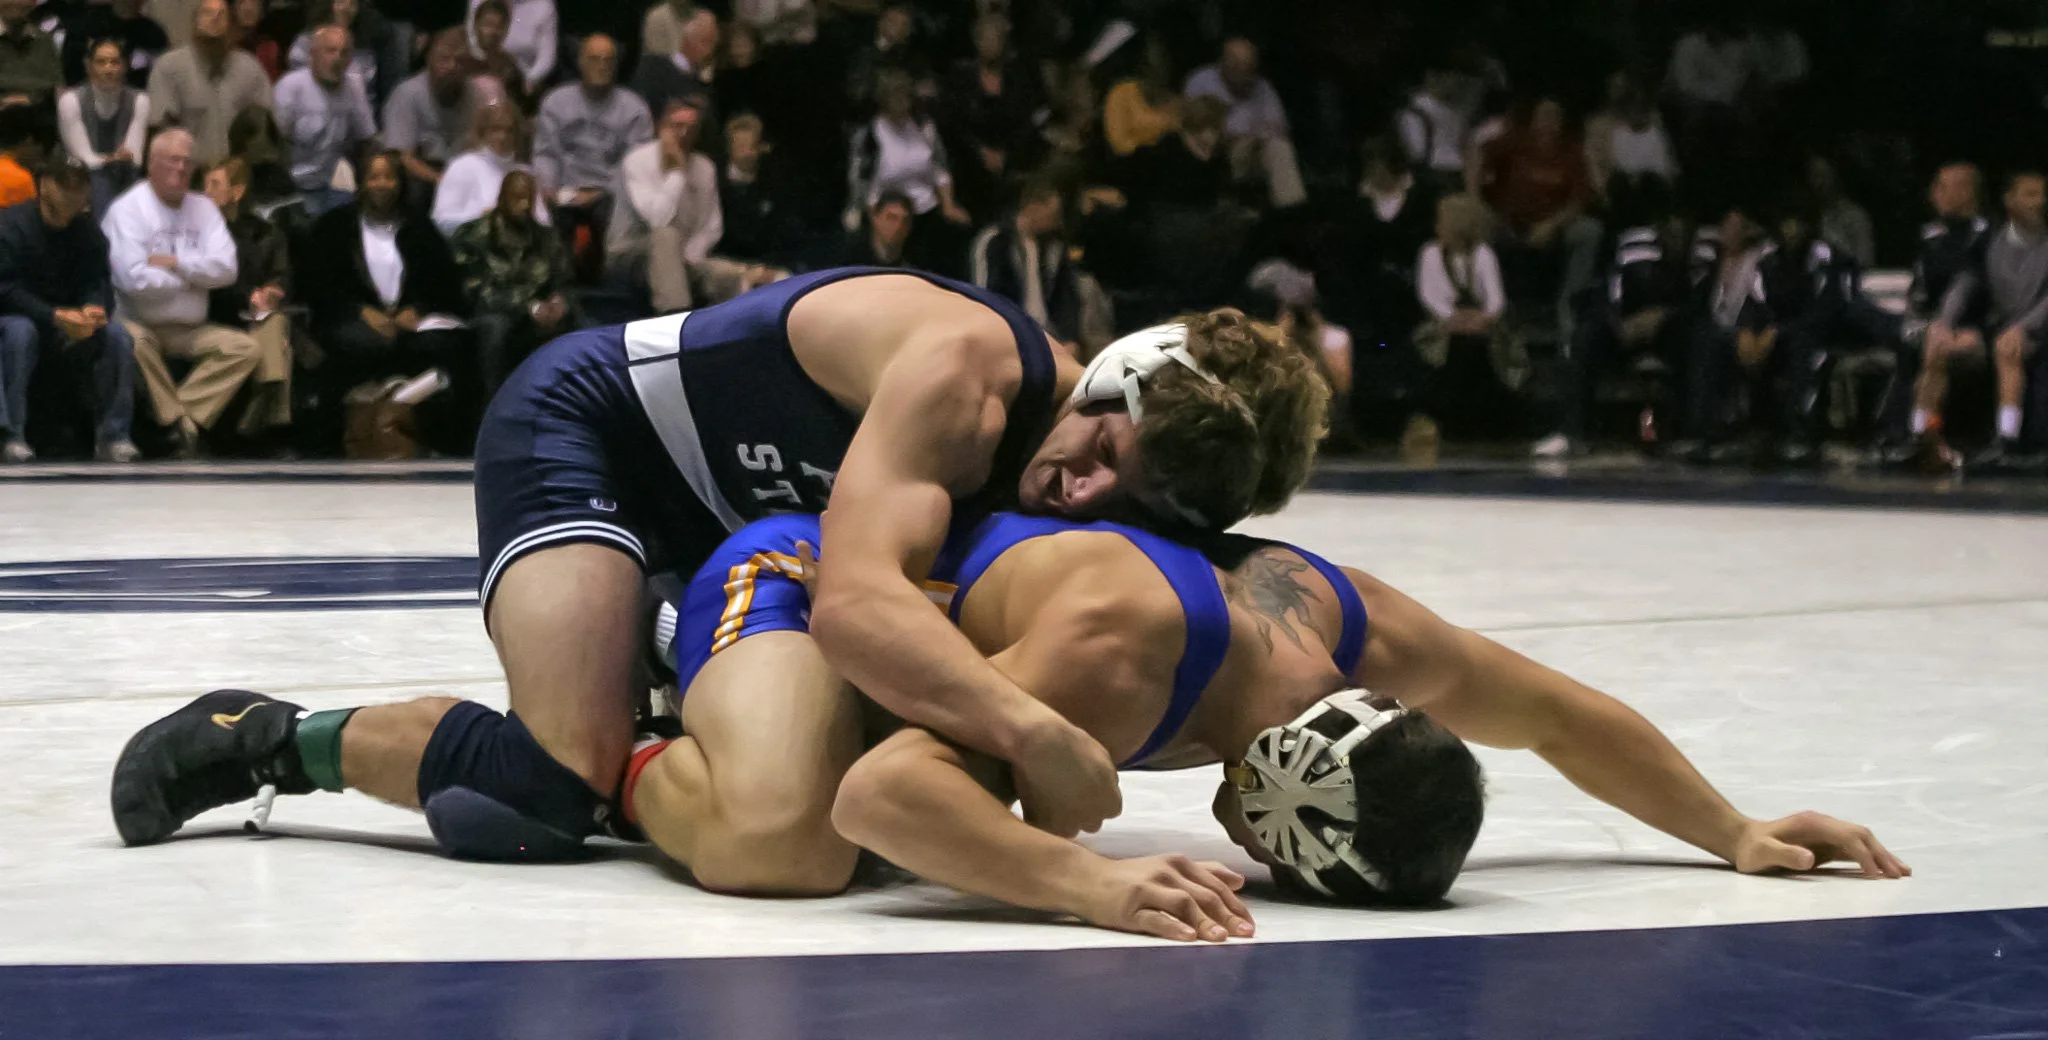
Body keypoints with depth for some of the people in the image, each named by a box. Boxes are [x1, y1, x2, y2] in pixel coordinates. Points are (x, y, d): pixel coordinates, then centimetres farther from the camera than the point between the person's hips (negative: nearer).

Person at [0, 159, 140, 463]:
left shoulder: (88, 232, 4)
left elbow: (98, 284, -1)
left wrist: (94, 309, -27)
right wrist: (53, 316, -32)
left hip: (71, 320, 4)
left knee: (118, 335, -20)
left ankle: (112, 436, -17)